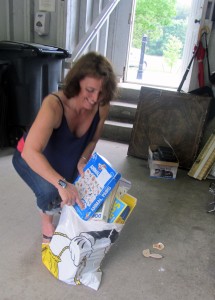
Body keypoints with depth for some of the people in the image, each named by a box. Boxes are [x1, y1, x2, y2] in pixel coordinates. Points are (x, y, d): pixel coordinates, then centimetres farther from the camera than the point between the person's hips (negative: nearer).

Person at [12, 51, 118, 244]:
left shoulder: (102, 107, -23)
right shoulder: (54, 105, -39)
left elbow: (92, 139, -5)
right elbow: (30, 152, -47)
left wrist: (82, 161, -23)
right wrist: (62, 184, -56)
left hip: (66, 159, 5)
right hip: (31, 159, -5)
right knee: (50, 191, -29)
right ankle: (47, 223, 5)